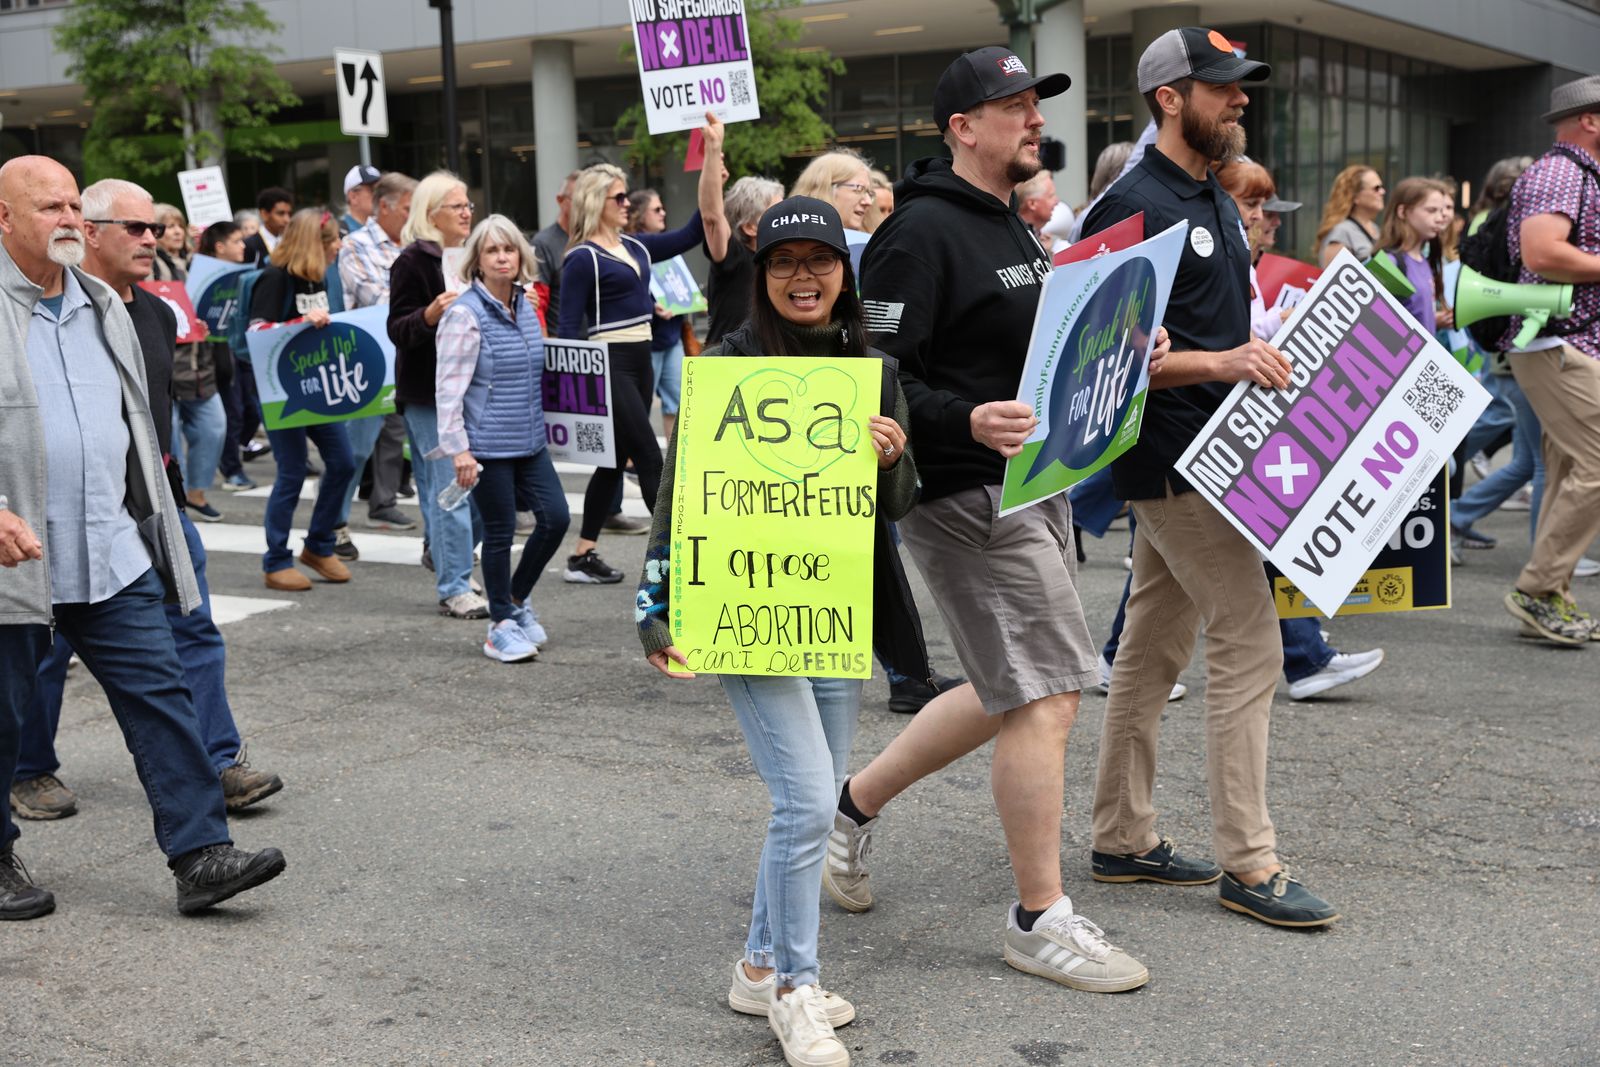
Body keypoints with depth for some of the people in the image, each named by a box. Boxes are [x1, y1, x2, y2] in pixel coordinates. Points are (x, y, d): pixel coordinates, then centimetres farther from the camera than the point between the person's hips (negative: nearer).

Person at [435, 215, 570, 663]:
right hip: (488, 446, -7)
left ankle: (518, 598, 27)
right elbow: (449, 387, -15)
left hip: (529, 441, 7)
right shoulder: (464, 314, -13)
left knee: (556, 517, 5)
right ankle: (501, 625, 16)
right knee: (500, 532, 1)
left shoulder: (526, 306, 9)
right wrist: (457, 448, -18)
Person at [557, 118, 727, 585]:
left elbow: (695, 230, 11)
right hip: (609, 365, -8)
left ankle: (582, 557, 17)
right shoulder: (583, 258, -9)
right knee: (650, 459, -7)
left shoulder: (635, 246, 12)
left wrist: (713, 155, 6)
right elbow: (569, 328, -10)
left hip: (640, 360, 8)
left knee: (615, 461, 10)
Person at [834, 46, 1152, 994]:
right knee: (1047, 695, -8)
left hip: (1032, 484, 10)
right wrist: (968, 422, -34)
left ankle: (854, 806, 32)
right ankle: (1042, 920, 5)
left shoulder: (1013, 227, 18)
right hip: (968, 495, -10)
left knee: (1010, 693, 16)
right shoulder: (923, 232, -14)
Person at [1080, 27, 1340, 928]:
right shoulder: (1133, 209, -14)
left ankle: (1124, 838, 22)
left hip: (1209, 452, 10)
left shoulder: (1216, 200, 16)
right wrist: (1219, 363, -27)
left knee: (1155, 649, 13)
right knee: (1249, 644, -9)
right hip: (1173, 458, -10)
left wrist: (1271, 353, 10)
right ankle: (1248, 862, -3)